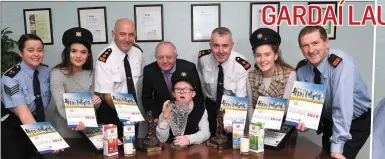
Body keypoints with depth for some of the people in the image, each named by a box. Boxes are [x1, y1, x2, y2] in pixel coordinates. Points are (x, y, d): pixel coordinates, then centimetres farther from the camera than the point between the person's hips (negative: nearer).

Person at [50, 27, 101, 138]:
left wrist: (96, 101, -17)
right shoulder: (57, 73, -16)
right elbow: (60, 106, -24)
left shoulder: (90, 73, -1)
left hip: (87, 127, 4)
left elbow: (92, 105, 6)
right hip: (65, 128, -4)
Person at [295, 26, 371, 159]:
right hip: (329, 120, 5)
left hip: (357, 121, -5)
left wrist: (336, 147, -40)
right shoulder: (302, 68, -12)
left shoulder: (341, 62, -30)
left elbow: (342, 106, -37)